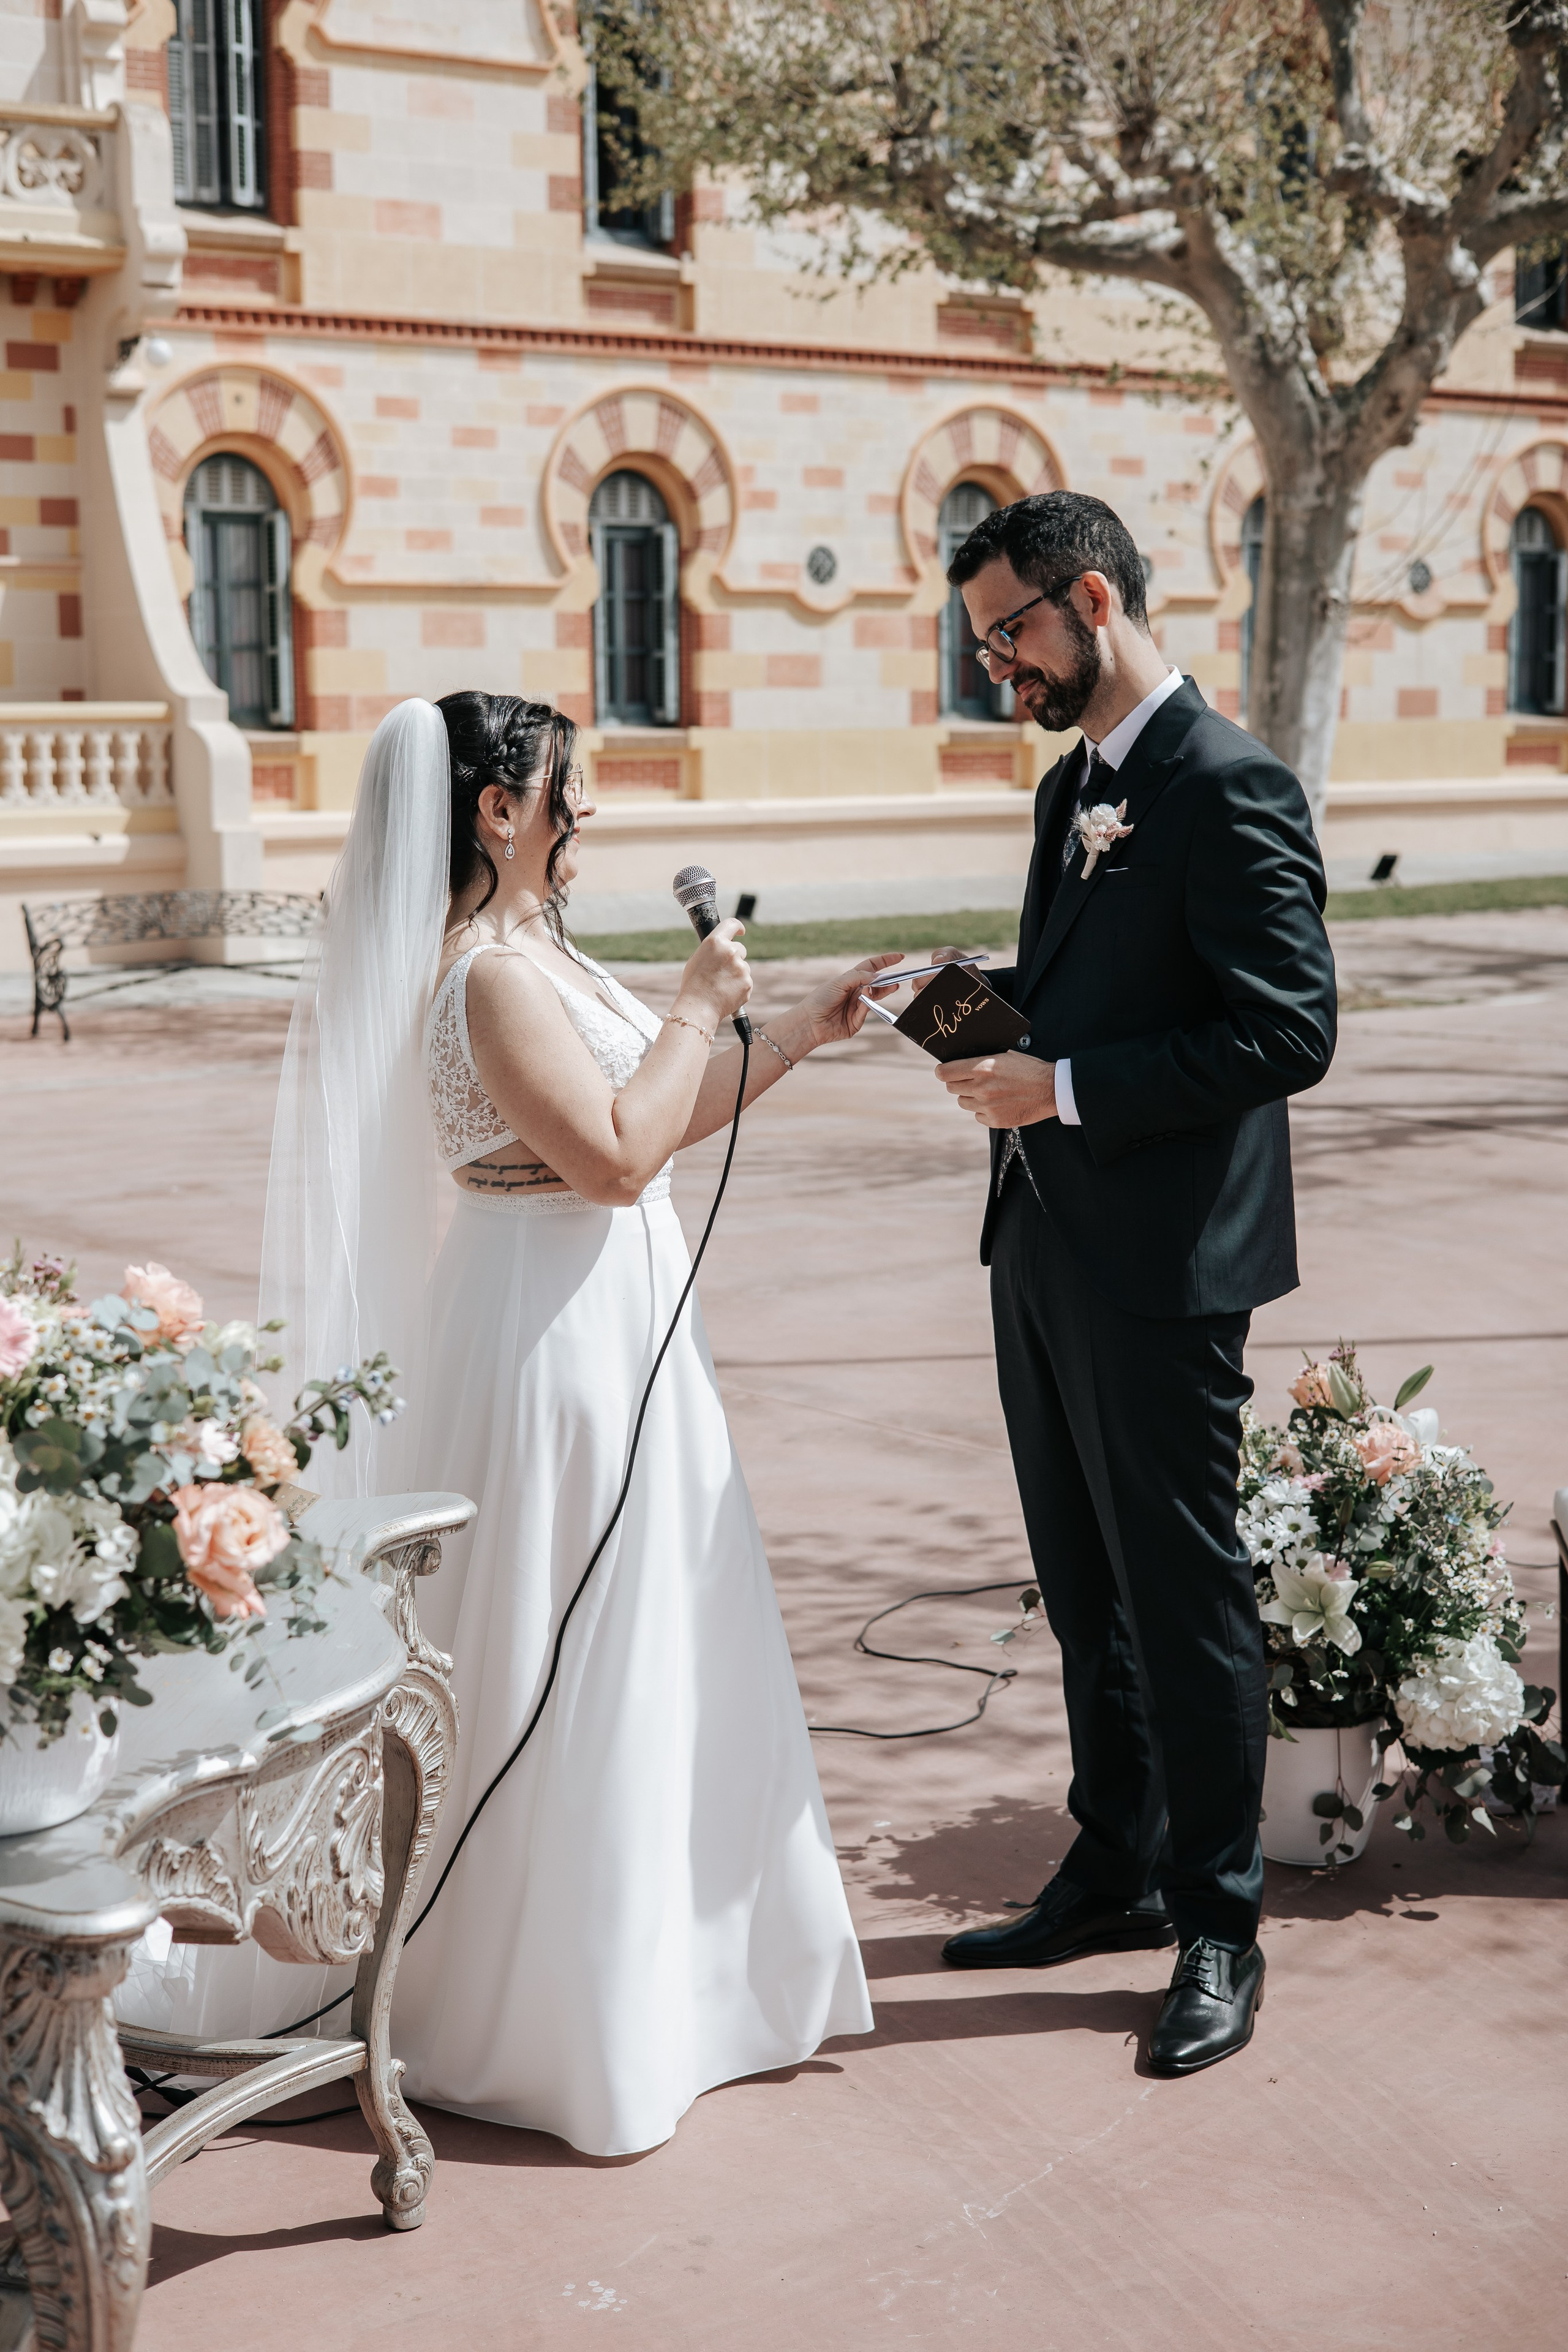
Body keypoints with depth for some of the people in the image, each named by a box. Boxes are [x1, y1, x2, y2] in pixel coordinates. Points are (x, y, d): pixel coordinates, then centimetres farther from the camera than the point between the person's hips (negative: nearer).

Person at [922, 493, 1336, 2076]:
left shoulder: (1227, 788, -14)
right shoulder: (1071, 786, 14)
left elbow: (1288, 1031, -21)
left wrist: (1065, 1087, -21)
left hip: (1161, 1268, -9)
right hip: (1047, 1252, 9)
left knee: (1184, 1598, 2)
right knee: (1087, 1593, 18)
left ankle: (1217, 1930, 16)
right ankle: (1116, 1874, 33)